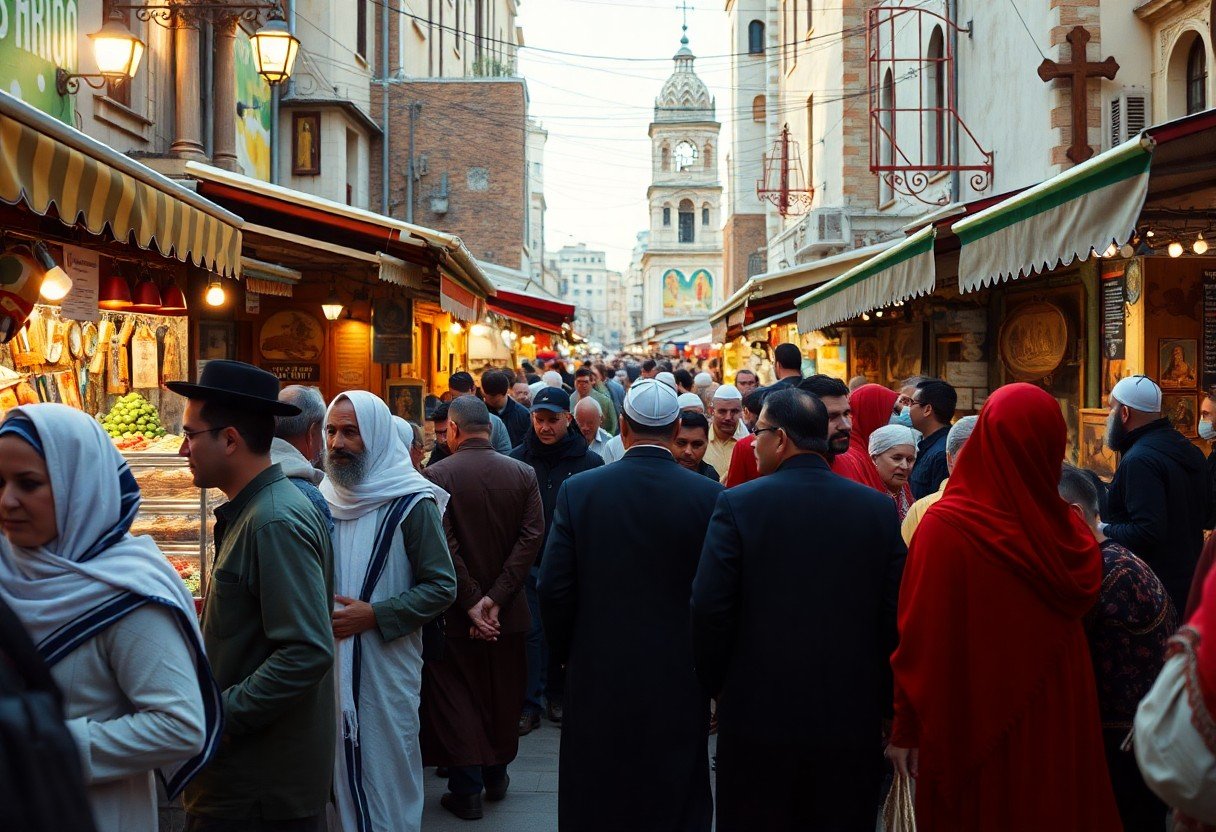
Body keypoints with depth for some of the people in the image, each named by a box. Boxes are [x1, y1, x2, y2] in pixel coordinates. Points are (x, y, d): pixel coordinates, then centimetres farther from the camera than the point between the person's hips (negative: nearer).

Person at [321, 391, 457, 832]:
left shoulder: (411, 503, -10)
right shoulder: (325, 498, 6)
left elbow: (442, 587, -12)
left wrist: (373, 616, -20)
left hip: (386, 664, -5)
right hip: (332, 663, 5)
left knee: (387, 774, 3)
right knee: (345, 768, 13)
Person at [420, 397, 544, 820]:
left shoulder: (437, 476, -12)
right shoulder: (523, 474, -2)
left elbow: (443, 545, -18)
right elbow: (532, 536, -10)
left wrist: (471, 601, -14)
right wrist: (496, 598, -13)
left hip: (454, 614, -3)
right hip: (508, 611, 3)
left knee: (457, 698, 6)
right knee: (503, 696, 18)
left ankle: (467, 791, 7)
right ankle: (497, 775, 31)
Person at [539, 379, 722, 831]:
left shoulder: (578, 490, -8)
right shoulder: (710, 497, -9)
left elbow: (554, 590, -7)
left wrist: (568, 653, 9)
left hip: (597, 676, 0)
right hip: (680, 680, 0)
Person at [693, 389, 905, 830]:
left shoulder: (737, 504, -9)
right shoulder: (879, 508, -1)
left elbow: (709, 609, -11)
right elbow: (896, 612, -1)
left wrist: (715, 686, 5)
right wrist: (881, 702, 10)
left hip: (758, 715, -2)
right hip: (852, 722, 2)